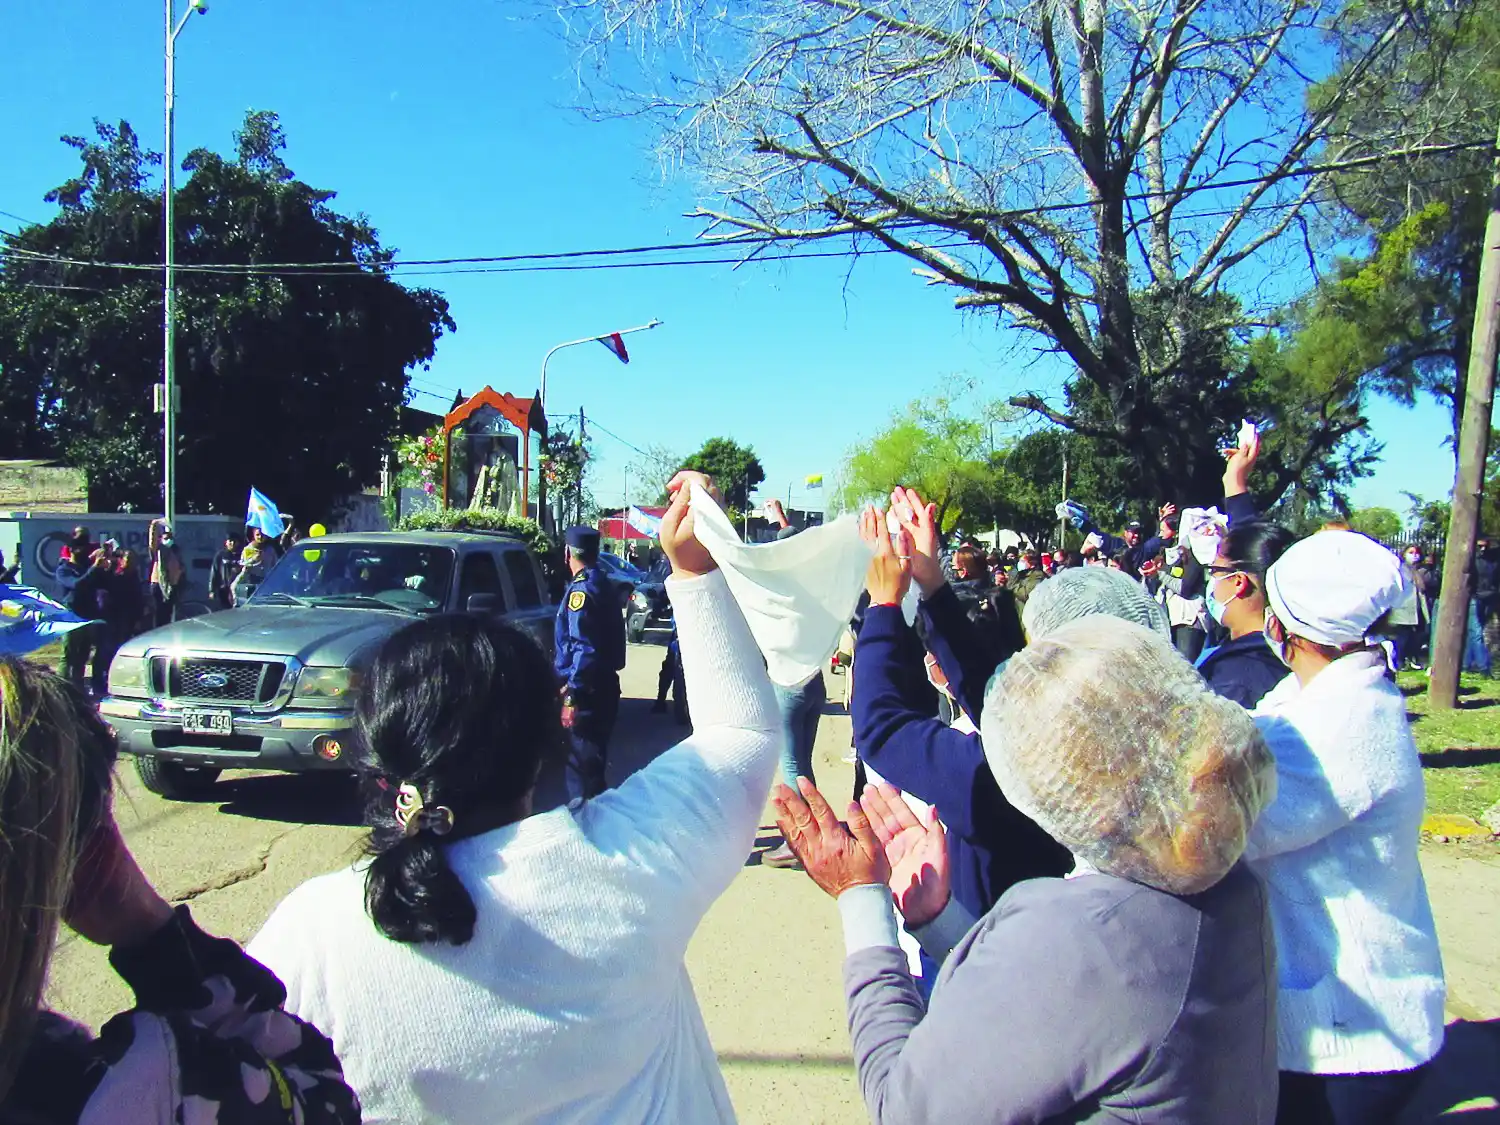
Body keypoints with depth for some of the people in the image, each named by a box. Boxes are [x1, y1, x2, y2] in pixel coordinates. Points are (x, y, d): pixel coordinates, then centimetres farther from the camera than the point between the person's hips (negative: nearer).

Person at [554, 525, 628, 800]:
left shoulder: (581, 589, -16)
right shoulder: (605, 585, 12)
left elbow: (584, 646, -23)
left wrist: (572, 691, -21)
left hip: (586, 689, -10)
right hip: (605, 683, 10)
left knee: (582, 765, -3)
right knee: (593, 759, 20)